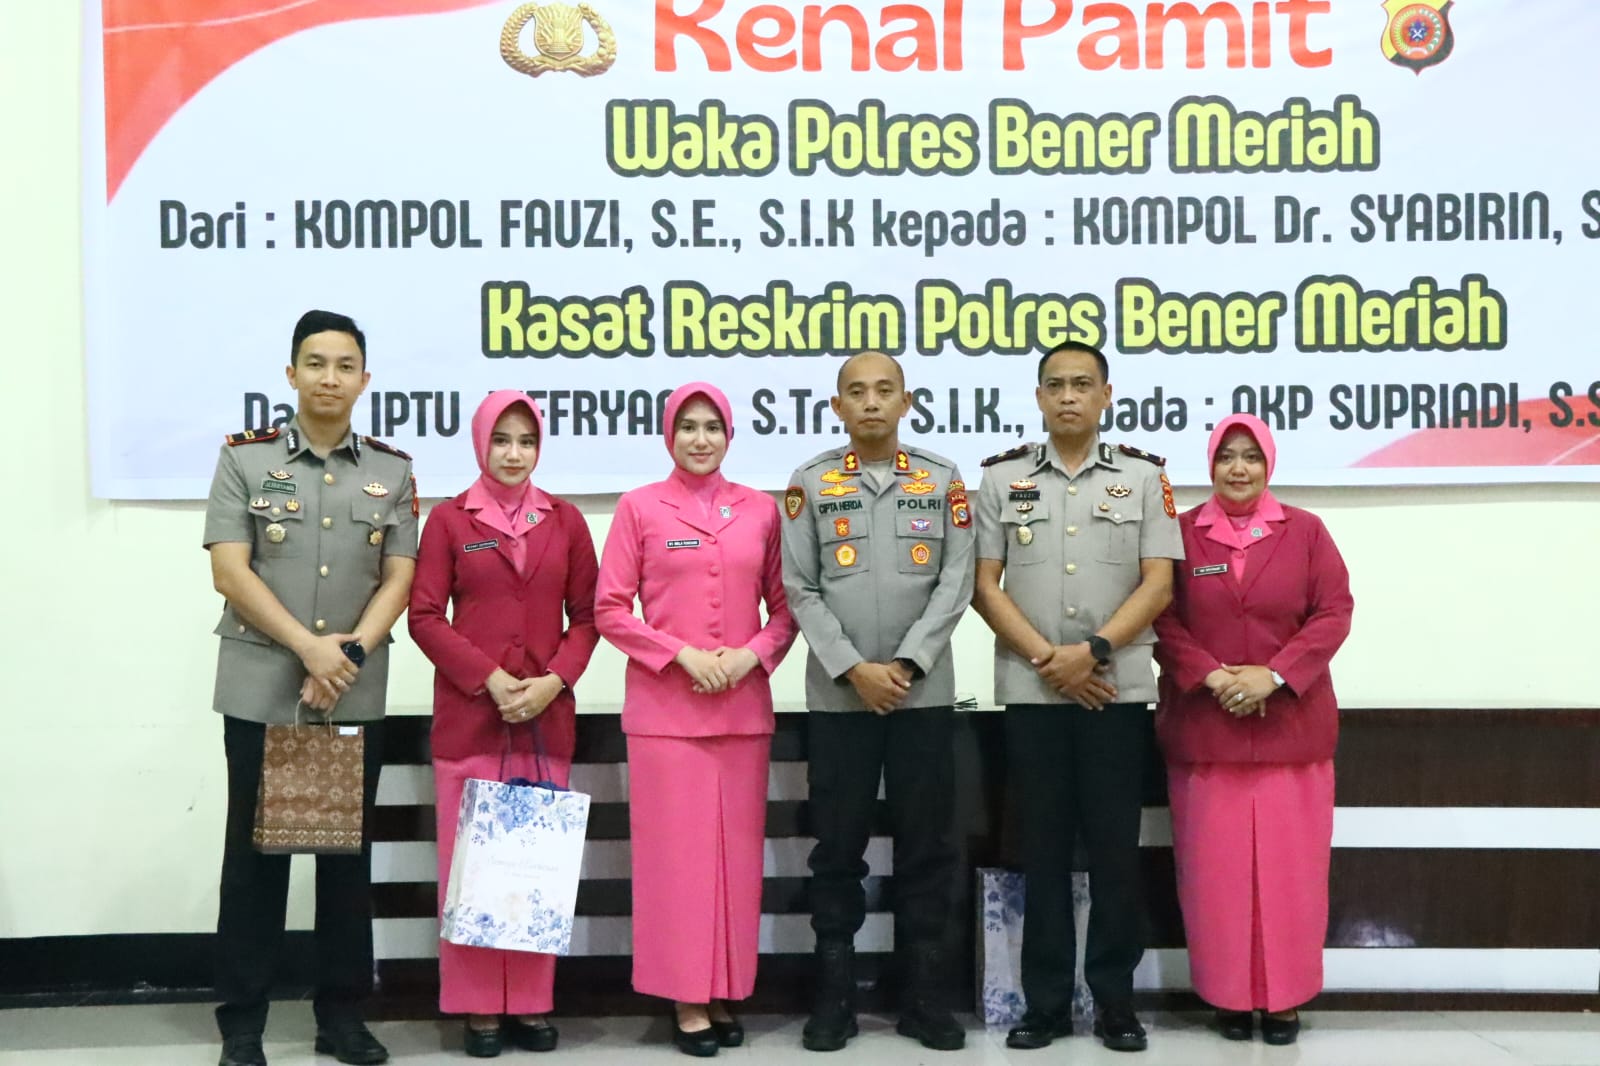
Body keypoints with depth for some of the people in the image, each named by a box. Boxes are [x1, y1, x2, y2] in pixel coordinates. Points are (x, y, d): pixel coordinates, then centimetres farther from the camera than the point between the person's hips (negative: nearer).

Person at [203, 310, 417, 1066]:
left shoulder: (393, 471, 7)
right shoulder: (244, 458, 0)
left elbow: (399, 579, 2)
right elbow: (230, 573, -7)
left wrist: (349, 652, -13)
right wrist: (309, 648, -15)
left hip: (357, 692, 2)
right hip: (261, 687, -2)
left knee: (350, 851, 8)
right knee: (255, 851, 4)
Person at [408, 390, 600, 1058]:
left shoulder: (564, 520, 8)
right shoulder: (448, 519, 3)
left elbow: (587, 616, 8)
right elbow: (425, 616, -2)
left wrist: (554, 681, -8)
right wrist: (490, 679, -12)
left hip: (547, 712, 2)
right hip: (469, 713, -2)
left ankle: (532, 1002, 14)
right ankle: (479, 1005, 10)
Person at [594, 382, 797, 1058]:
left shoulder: (760, 510, 8)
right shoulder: (639, 507, 1)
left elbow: (784, 606, 10)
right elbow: (610, 609, -1)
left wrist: (753, 654, -8)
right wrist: (680, 654, -11)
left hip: (743, 707, 3)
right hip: (665, 707, -2)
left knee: (736, 850, 7)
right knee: (676, 850, 0)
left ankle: (724, 993, 19)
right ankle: (685, 998, 11)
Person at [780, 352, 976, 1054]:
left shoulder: (943, 481, 6)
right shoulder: (810, 483, 5)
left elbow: (956, 583, 0)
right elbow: (801, 590, -1)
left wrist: (905, 664, -11)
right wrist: (853, 669, -11)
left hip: (924, 692, 1)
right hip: (837, 695, 0)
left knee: (927, 845, 5)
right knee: (838, 846, 5)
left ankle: (922, 994, 17)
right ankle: (835, 994, 16)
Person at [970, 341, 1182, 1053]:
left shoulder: (1143, 477, 5)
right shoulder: (1001, 478, 6)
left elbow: (1158, 584, -1)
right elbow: (984, 586, 1)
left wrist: (1093, 651, -13)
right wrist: (1047, 658, -9)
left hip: (1118, 689, 0)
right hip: (1030, 690, 1)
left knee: (1115, 848, 4)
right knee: (1044, 847, 6)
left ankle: (1115, 1000, 15)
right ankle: (1045, 1002, 15)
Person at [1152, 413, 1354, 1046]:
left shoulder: (1305, 531, 5)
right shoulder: (1180, 533, 3)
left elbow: (1334, 613, -1)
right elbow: (1162, 620, -1)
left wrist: (1274, 674, -13)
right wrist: (1211, 675, -15)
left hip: (1291, 726, 1)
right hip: (1203, 727, 0)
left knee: (1288, 868, 3)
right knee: (1215, 868, 3)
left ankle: (1284, 996, 15)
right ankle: (1229, 994, 15)